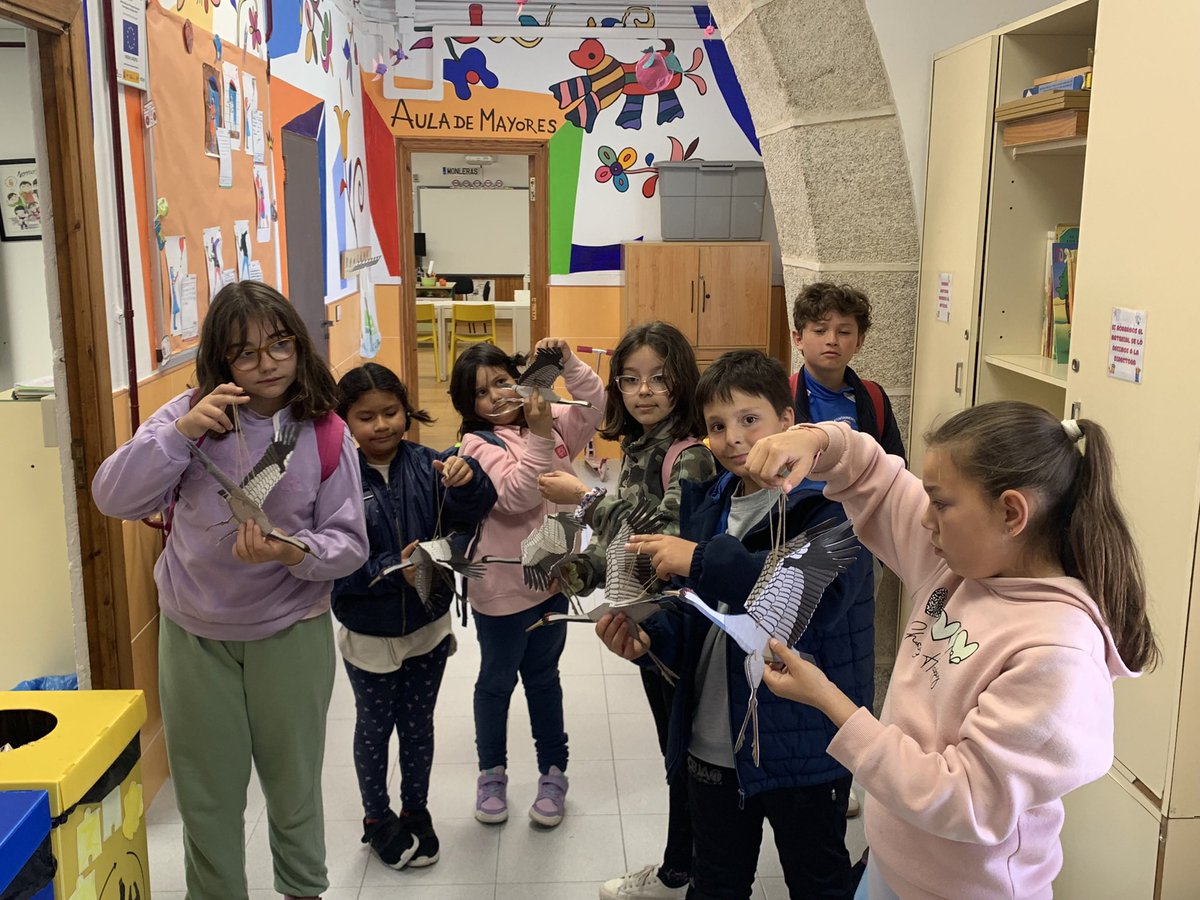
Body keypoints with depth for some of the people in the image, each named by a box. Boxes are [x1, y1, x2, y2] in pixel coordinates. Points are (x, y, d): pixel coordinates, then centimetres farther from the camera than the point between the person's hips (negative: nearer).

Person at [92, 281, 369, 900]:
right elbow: (113, 498, -14)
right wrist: (181, 432, -27)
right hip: (193, 635, 1)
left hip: (291, 632, 0)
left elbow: (349, 543, -10)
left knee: (293, 784, 19)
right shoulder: (193, 414, -9)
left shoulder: (326, 435, -11)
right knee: (207, 794, 16)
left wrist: (295, 552, -31)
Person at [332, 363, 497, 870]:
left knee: (418, 725, 21)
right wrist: (392, 570, -33)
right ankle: (377, 819, 40)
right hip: (369, 635, -2)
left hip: (429, 627, 3)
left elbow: (469, 514, -22)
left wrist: (467, 482, -41)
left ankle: (416, 811, 42)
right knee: (374, 729, 19)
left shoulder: (426, 465, -10)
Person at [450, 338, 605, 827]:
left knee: (543, 677, 20)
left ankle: (553, 772, 34)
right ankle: (492, 772, 36)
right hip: (502, 588, -4)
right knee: (497, 681, 16)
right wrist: (539, 436, -35)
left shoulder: (550, 423, -1)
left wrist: (568, 364, -19)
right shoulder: (478, 444, -15)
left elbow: (595, 406, -5)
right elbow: (515, 496, -28)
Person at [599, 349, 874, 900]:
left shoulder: (830, 503, -15)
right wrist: (650, 638, -9)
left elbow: (821, 592, -35)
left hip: (803, 749, -5)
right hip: (713, 746, 5)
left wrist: (703, 562, -35)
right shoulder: (708, 505, 4)